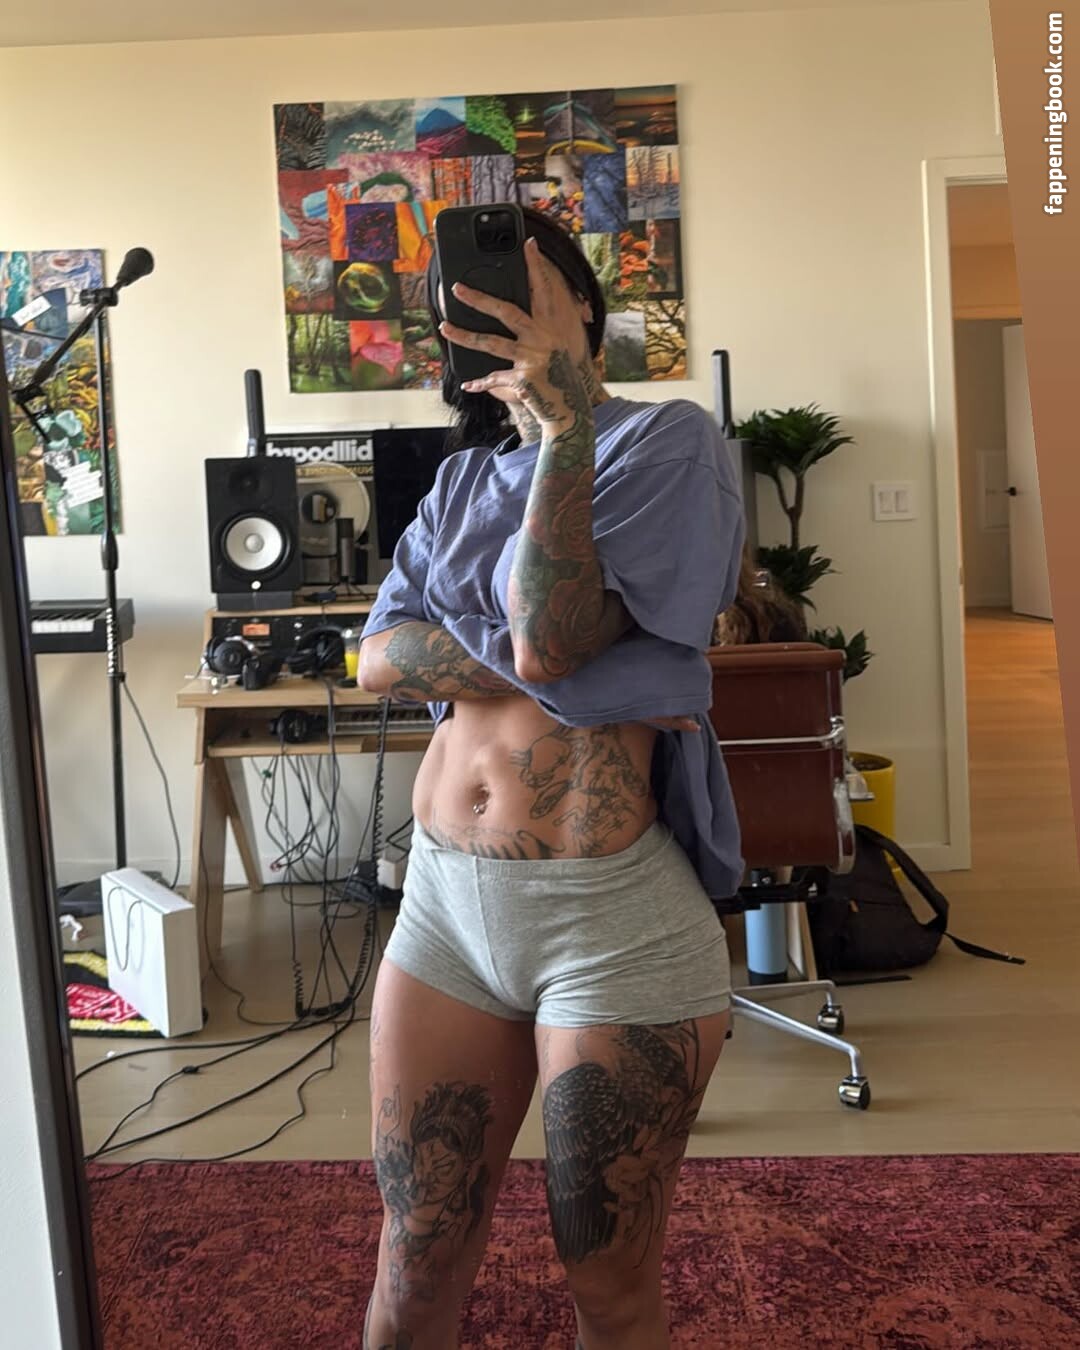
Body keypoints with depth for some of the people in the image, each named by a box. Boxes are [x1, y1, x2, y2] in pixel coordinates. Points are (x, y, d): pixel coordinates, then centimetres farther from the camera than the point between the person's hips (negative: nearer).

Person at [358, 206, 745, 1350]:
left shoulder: (667, 440, -4)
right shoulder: (462, 478, 15)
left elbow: (551, 639, -17)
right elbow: (379, 657, -1)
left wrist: (567, 424, -22)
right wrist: (547, 681, -15)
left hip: (609, 910, -5)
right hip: (446, 896, 5)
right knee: (417, 1257, 15)